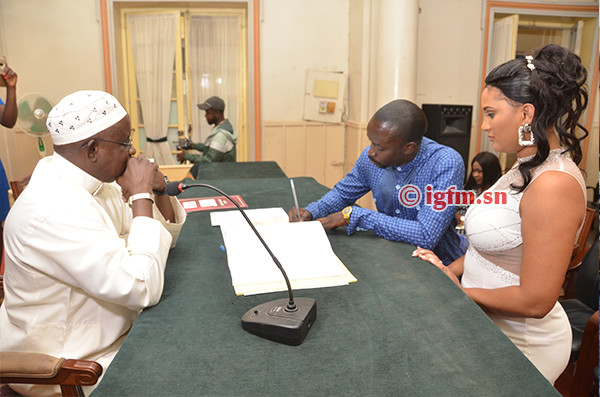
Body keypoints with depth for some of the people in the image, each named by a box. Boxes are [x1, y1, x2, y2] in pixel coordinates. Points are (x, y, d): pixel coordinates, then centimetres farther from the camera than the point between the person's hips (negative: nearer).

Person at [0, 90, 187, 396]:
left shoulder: (93, 182, 0)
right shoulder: (52, 210, -29)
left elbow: (165, 238, 8)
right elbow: (143, 288, -33)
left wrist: (158, 191, -11)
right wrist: (141, 195, -27)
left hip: (111, 333, 8)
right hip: (71, 364, -8)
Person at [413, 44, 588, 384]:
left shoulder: (553, 184, -26)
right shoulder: (527, 169, 4)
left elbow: (534, 301, -27)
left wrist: (461, 291, -15)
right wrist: (451, 269, 2)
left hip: (521, 342, -8)